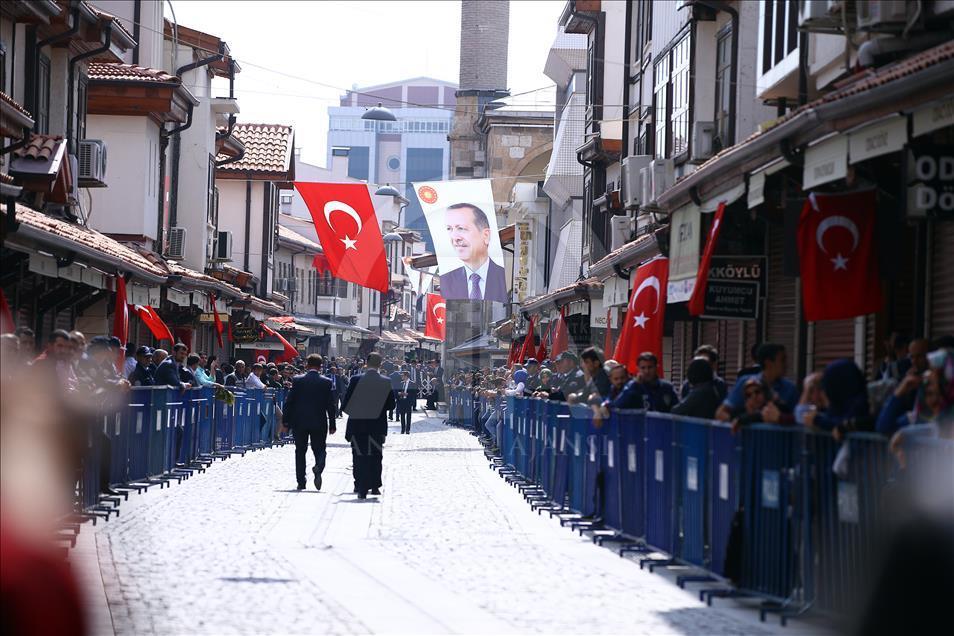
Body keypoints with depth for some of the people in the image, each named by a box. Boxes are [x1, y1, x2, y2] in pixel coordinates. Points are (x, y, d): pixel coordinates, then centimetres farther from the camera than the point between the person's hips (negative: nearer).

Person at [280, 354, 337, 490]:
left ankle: (301, 482, 6)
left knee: (300, 451, 9)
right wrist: (332, 425, 6)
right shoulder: (326, 382, -2)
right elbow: (331, 405, -1)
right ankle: (318, 468, -24)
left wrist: (285, 422, 4)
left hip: (299, 422, 0)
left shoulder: (297, 380, -3)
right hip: (319, 423, 0)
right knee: (319, 449, 8)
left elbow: (289, 402, -2)